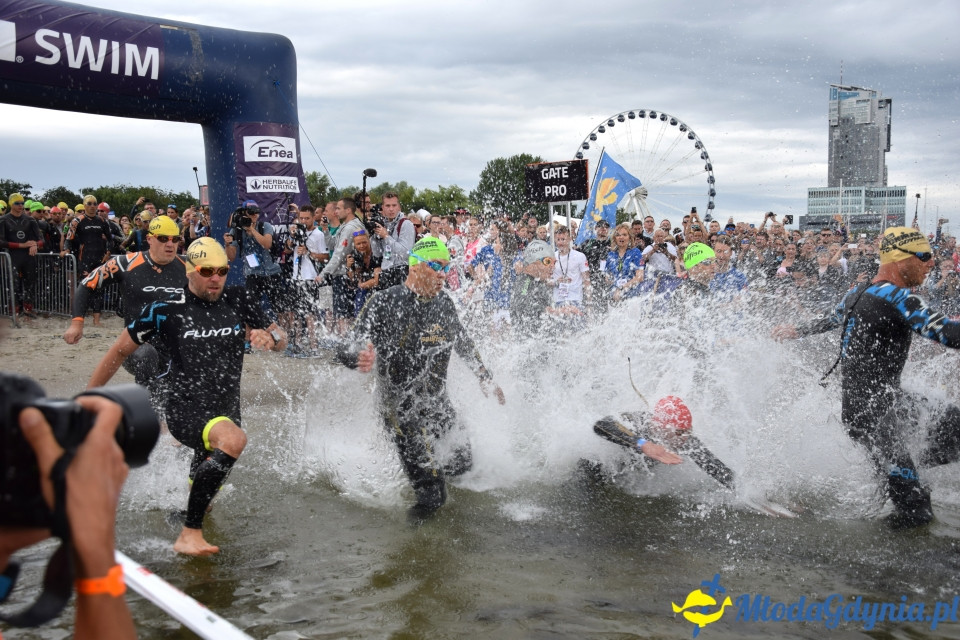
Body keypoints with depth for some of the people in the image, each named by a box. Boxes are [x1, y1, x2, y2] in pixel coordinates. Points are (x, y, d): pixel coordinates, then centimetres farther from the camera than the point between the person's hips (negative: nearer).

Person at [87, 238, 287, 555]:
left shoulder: (237, 301, 3)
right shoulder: (166, 312, -6)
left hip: (227, 412, 6)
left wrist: (270, 337, -15)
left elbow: (281, 341, 10)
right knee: (233, 439, -36)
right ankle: (189, 535, -30)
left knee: (207, 481, 24)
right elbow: (119, 351, 5)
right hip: (186, 411, -5)